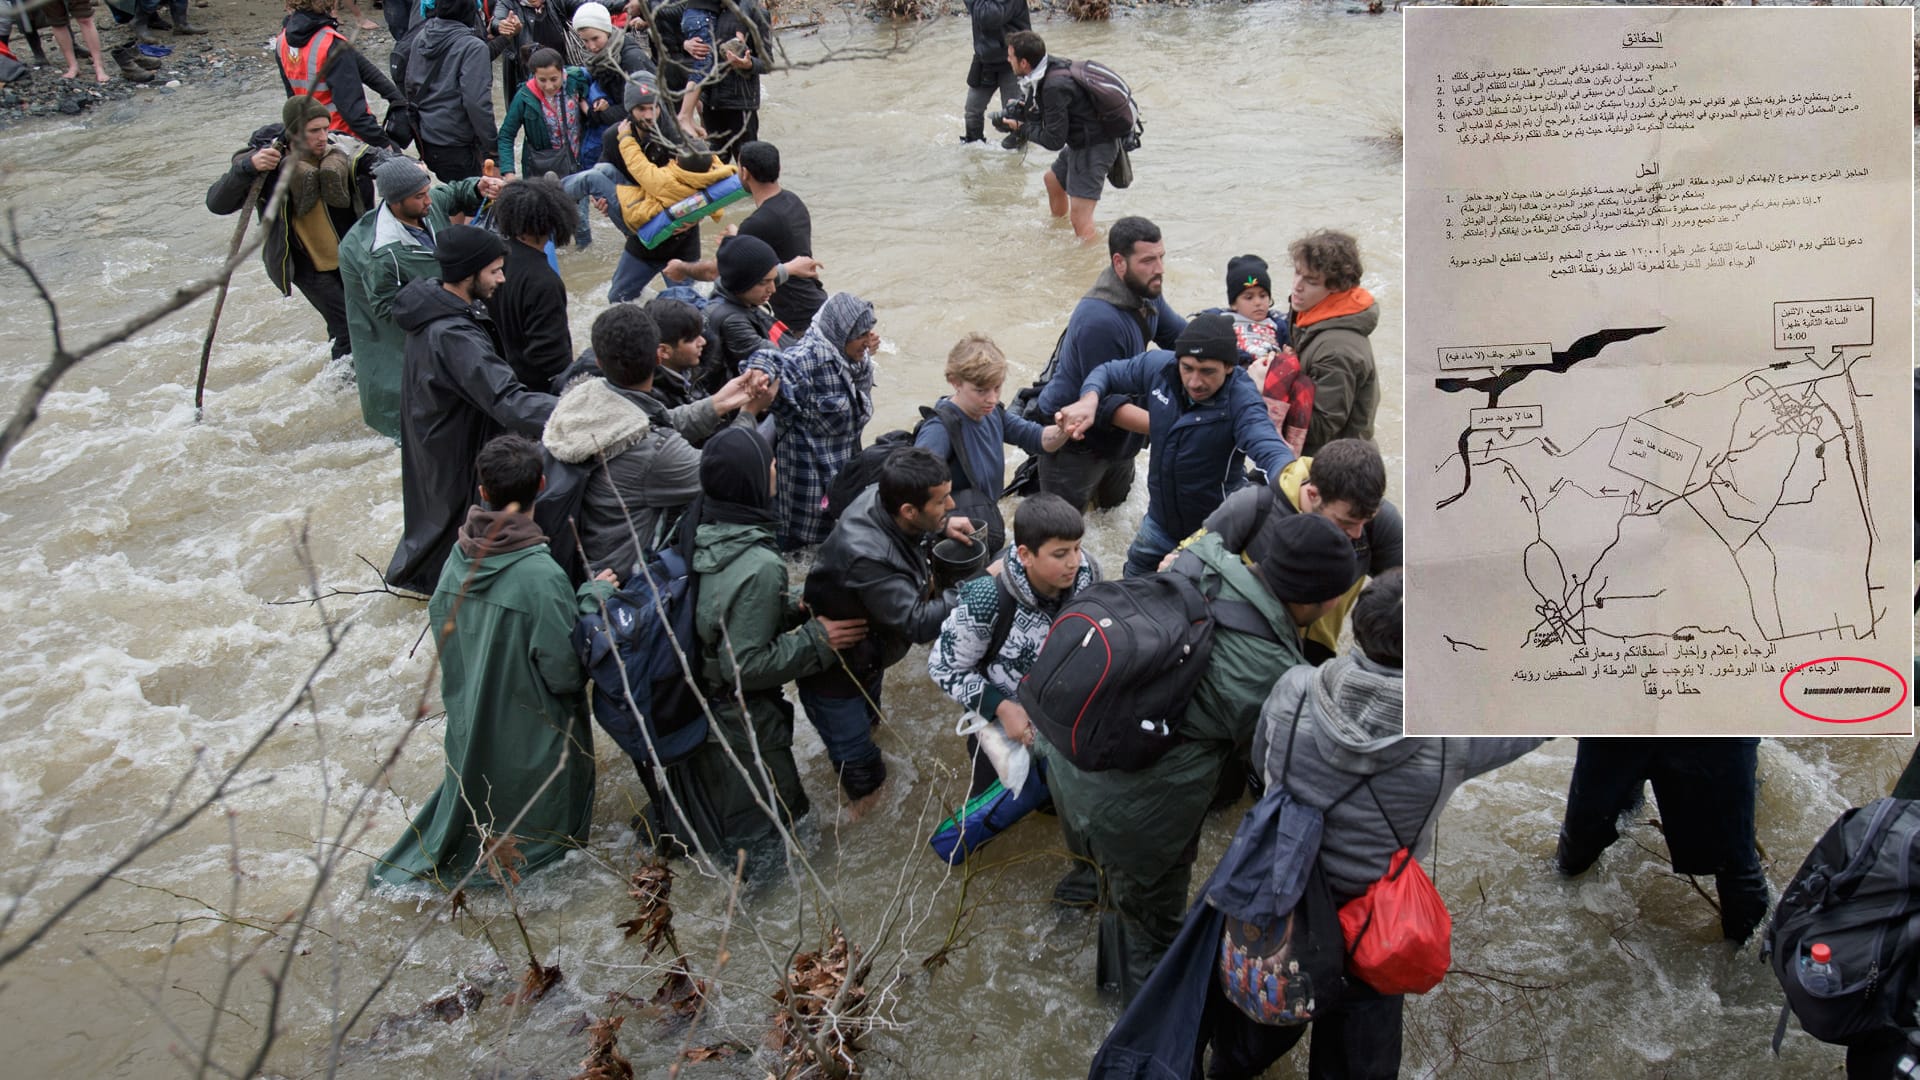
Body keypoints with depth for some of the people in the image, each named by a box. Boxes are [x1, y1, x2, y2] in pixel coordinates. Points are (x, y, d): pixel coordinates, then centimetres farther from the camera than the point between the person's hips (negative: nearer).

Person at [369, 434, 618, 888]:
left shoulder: (459, 556, -10)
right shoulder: (541, 576, -29)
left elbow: (440, 626, 4)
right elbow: (567, 672, -21)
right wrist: (594, 597, -15)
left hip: (469, 730, 5)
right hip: (531, 745, -5)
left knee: (475, 795, 28)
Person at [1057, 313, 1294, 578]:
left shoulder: (1241, 404, -29)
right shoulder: (1158, 366, -15)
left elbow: (1272, 451, -45)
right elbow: (1107, 372, 3)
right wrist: (1089, 399, -20)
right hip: (1159, 523, 5)